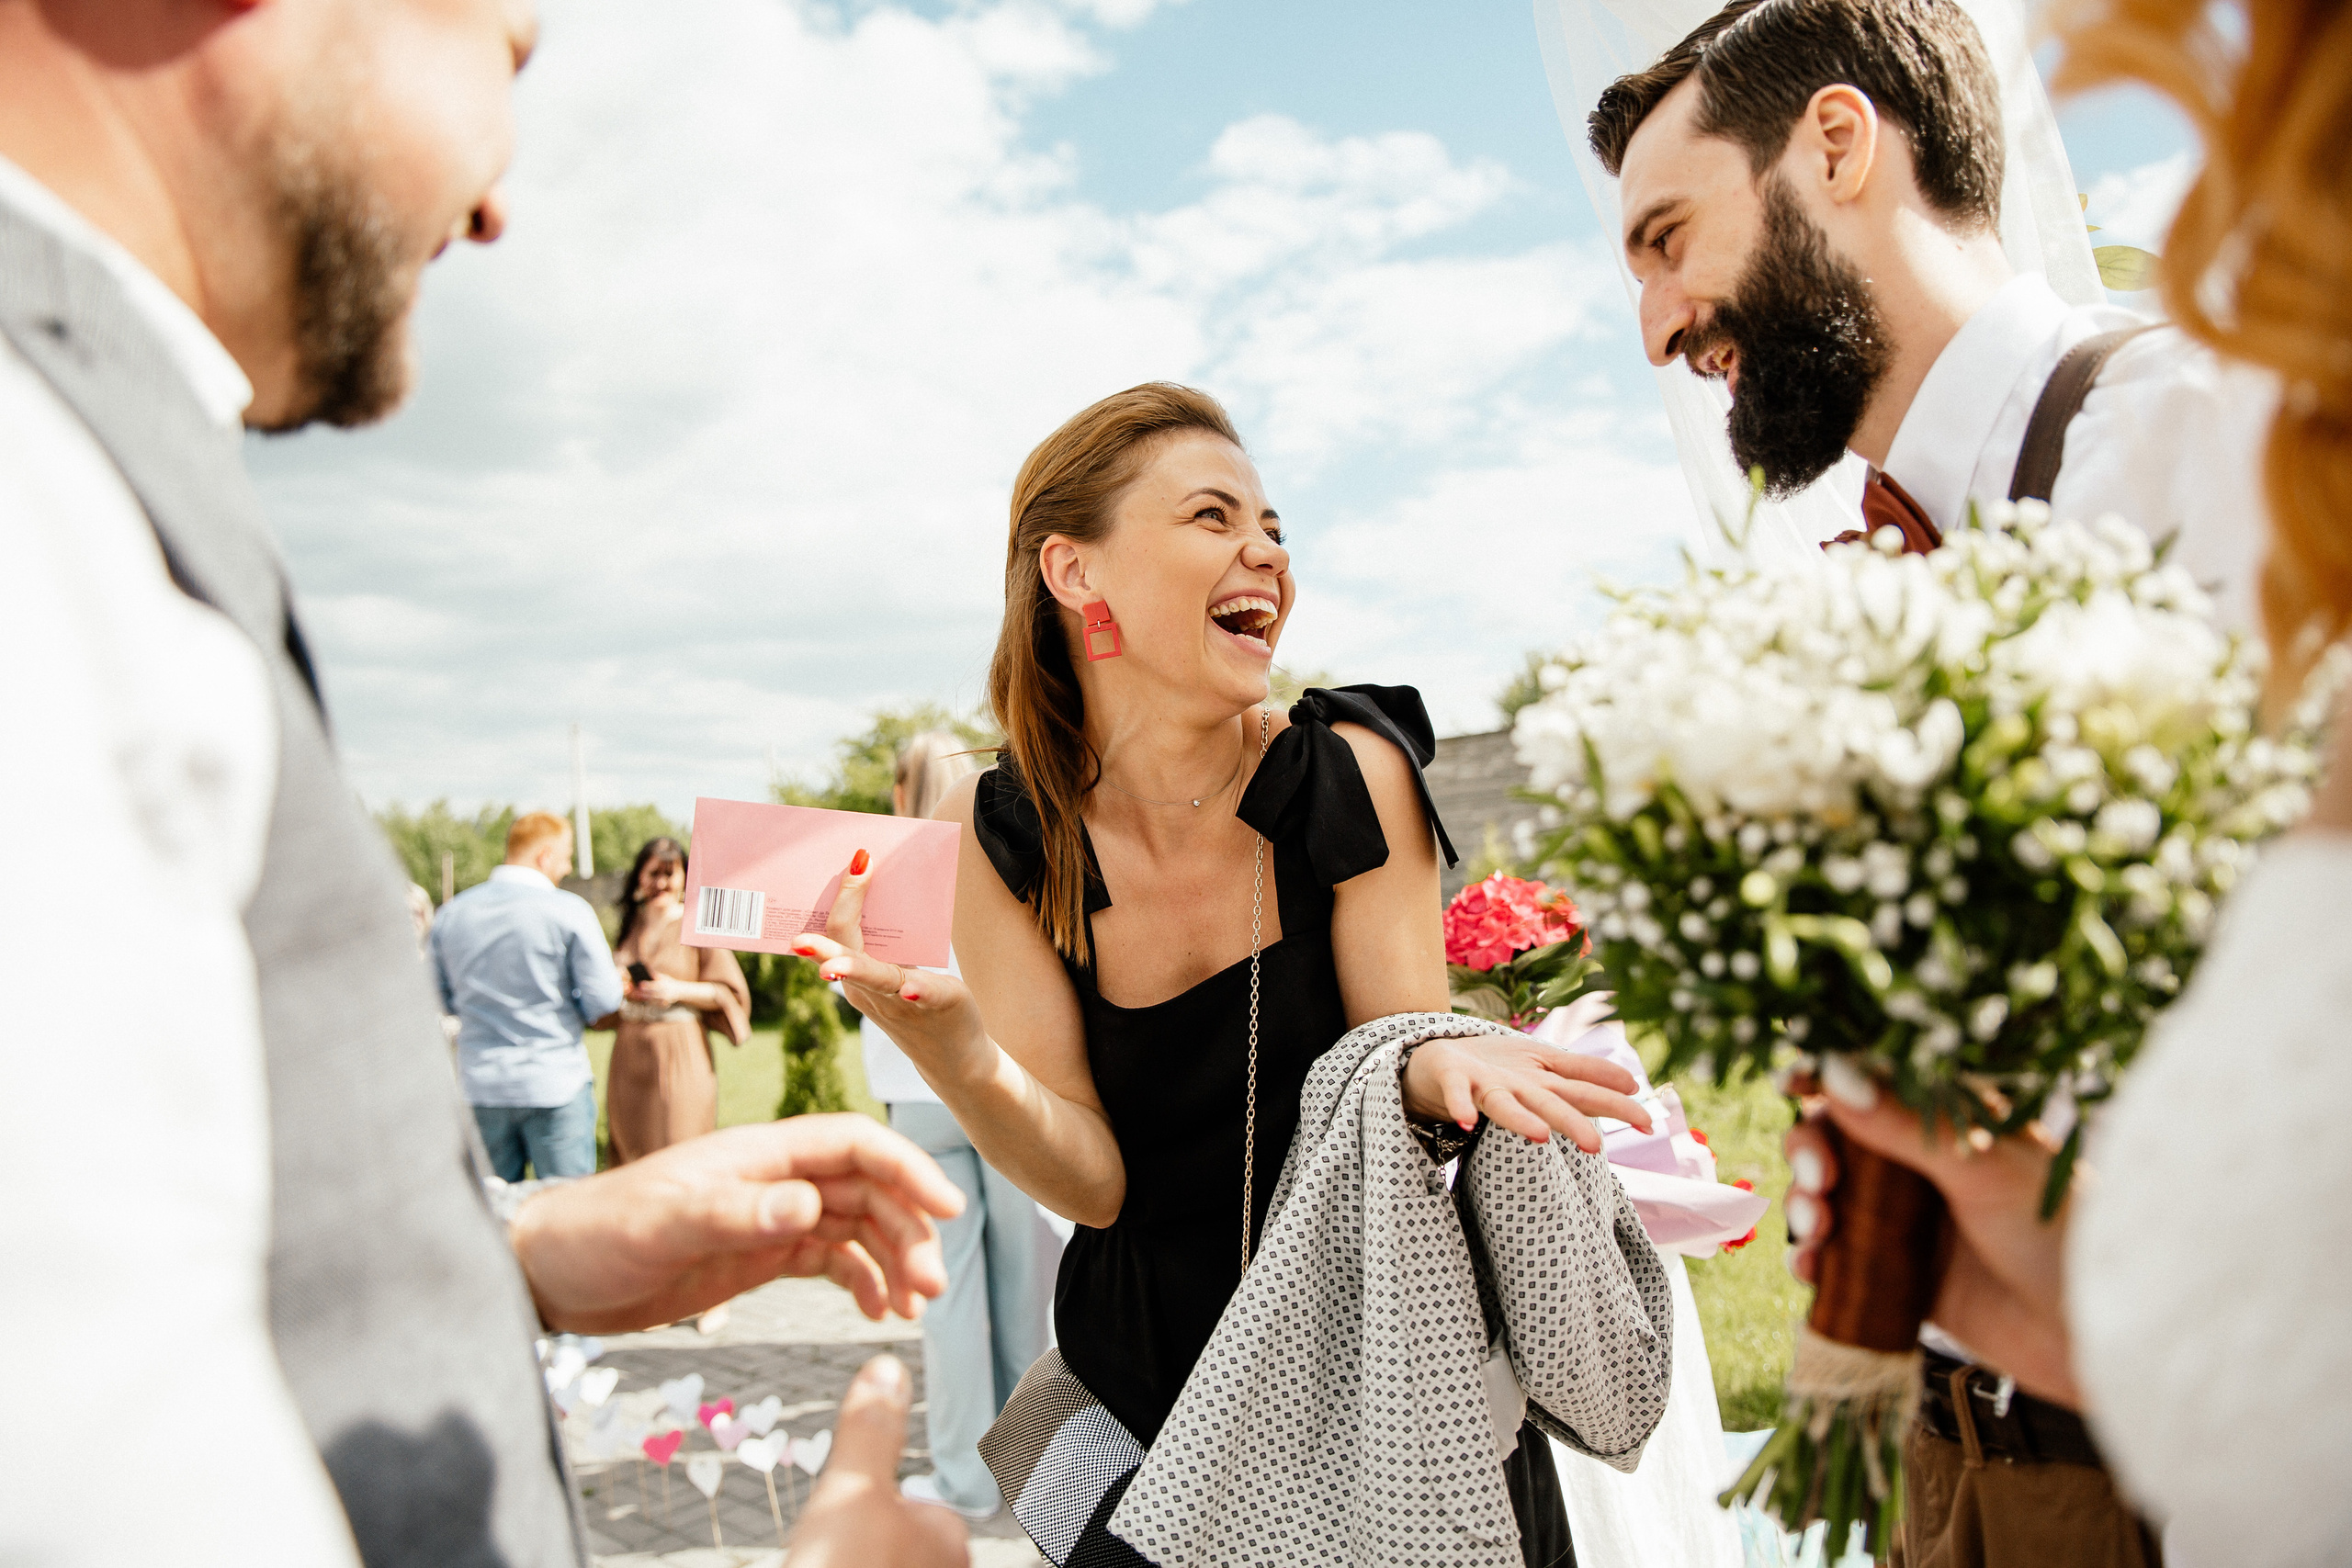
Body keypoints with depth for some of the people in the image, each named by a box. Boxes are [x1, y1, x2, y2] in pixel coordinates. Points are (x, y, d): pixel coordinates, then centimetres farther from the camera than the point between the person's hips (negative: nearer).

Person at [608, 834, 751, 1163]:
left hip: (679, 1052, -5)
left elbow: (730, 991, -3)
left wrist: (679, 990, -15)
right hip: (630, 1056, 5)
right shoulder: (631, 924, 13)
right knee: (632, 1156, 6)